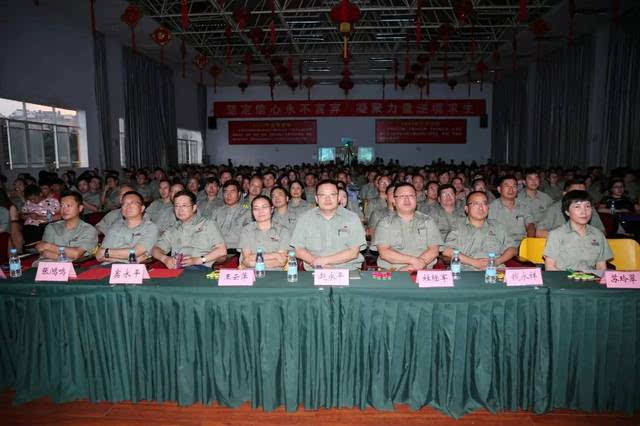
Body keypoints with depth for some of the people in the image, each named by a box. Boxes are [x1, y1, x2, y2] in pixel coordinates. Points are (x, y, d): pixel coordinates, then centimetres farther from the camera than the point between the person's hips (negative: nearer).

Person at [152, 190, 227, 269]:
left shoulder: (209, 225, 13)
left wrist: (198, 260, -12)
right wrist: (165, 258, -7)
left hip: (201, 268, -3)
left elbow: (222, 251, 0)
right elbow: (155, 250, 16)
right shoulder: (172, 229, 27)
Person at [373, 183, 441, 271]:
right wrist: (412, 260, -14)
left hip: (423, 271, 1)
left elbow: (434, 250, 2)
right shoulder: (385, 222, 9)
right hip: (392, 272, -1)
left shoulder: (427, 221, 14)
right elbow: (384, 253, -4)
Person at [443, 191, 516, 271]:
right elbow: (446, 251, -3)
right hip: (466, 272, -1)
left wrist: (497, 261, -4)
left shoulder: (497, 227, 24)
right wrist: (474, 262, -9)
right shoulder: (458, 227, 12)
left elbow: (512, 249, 17)